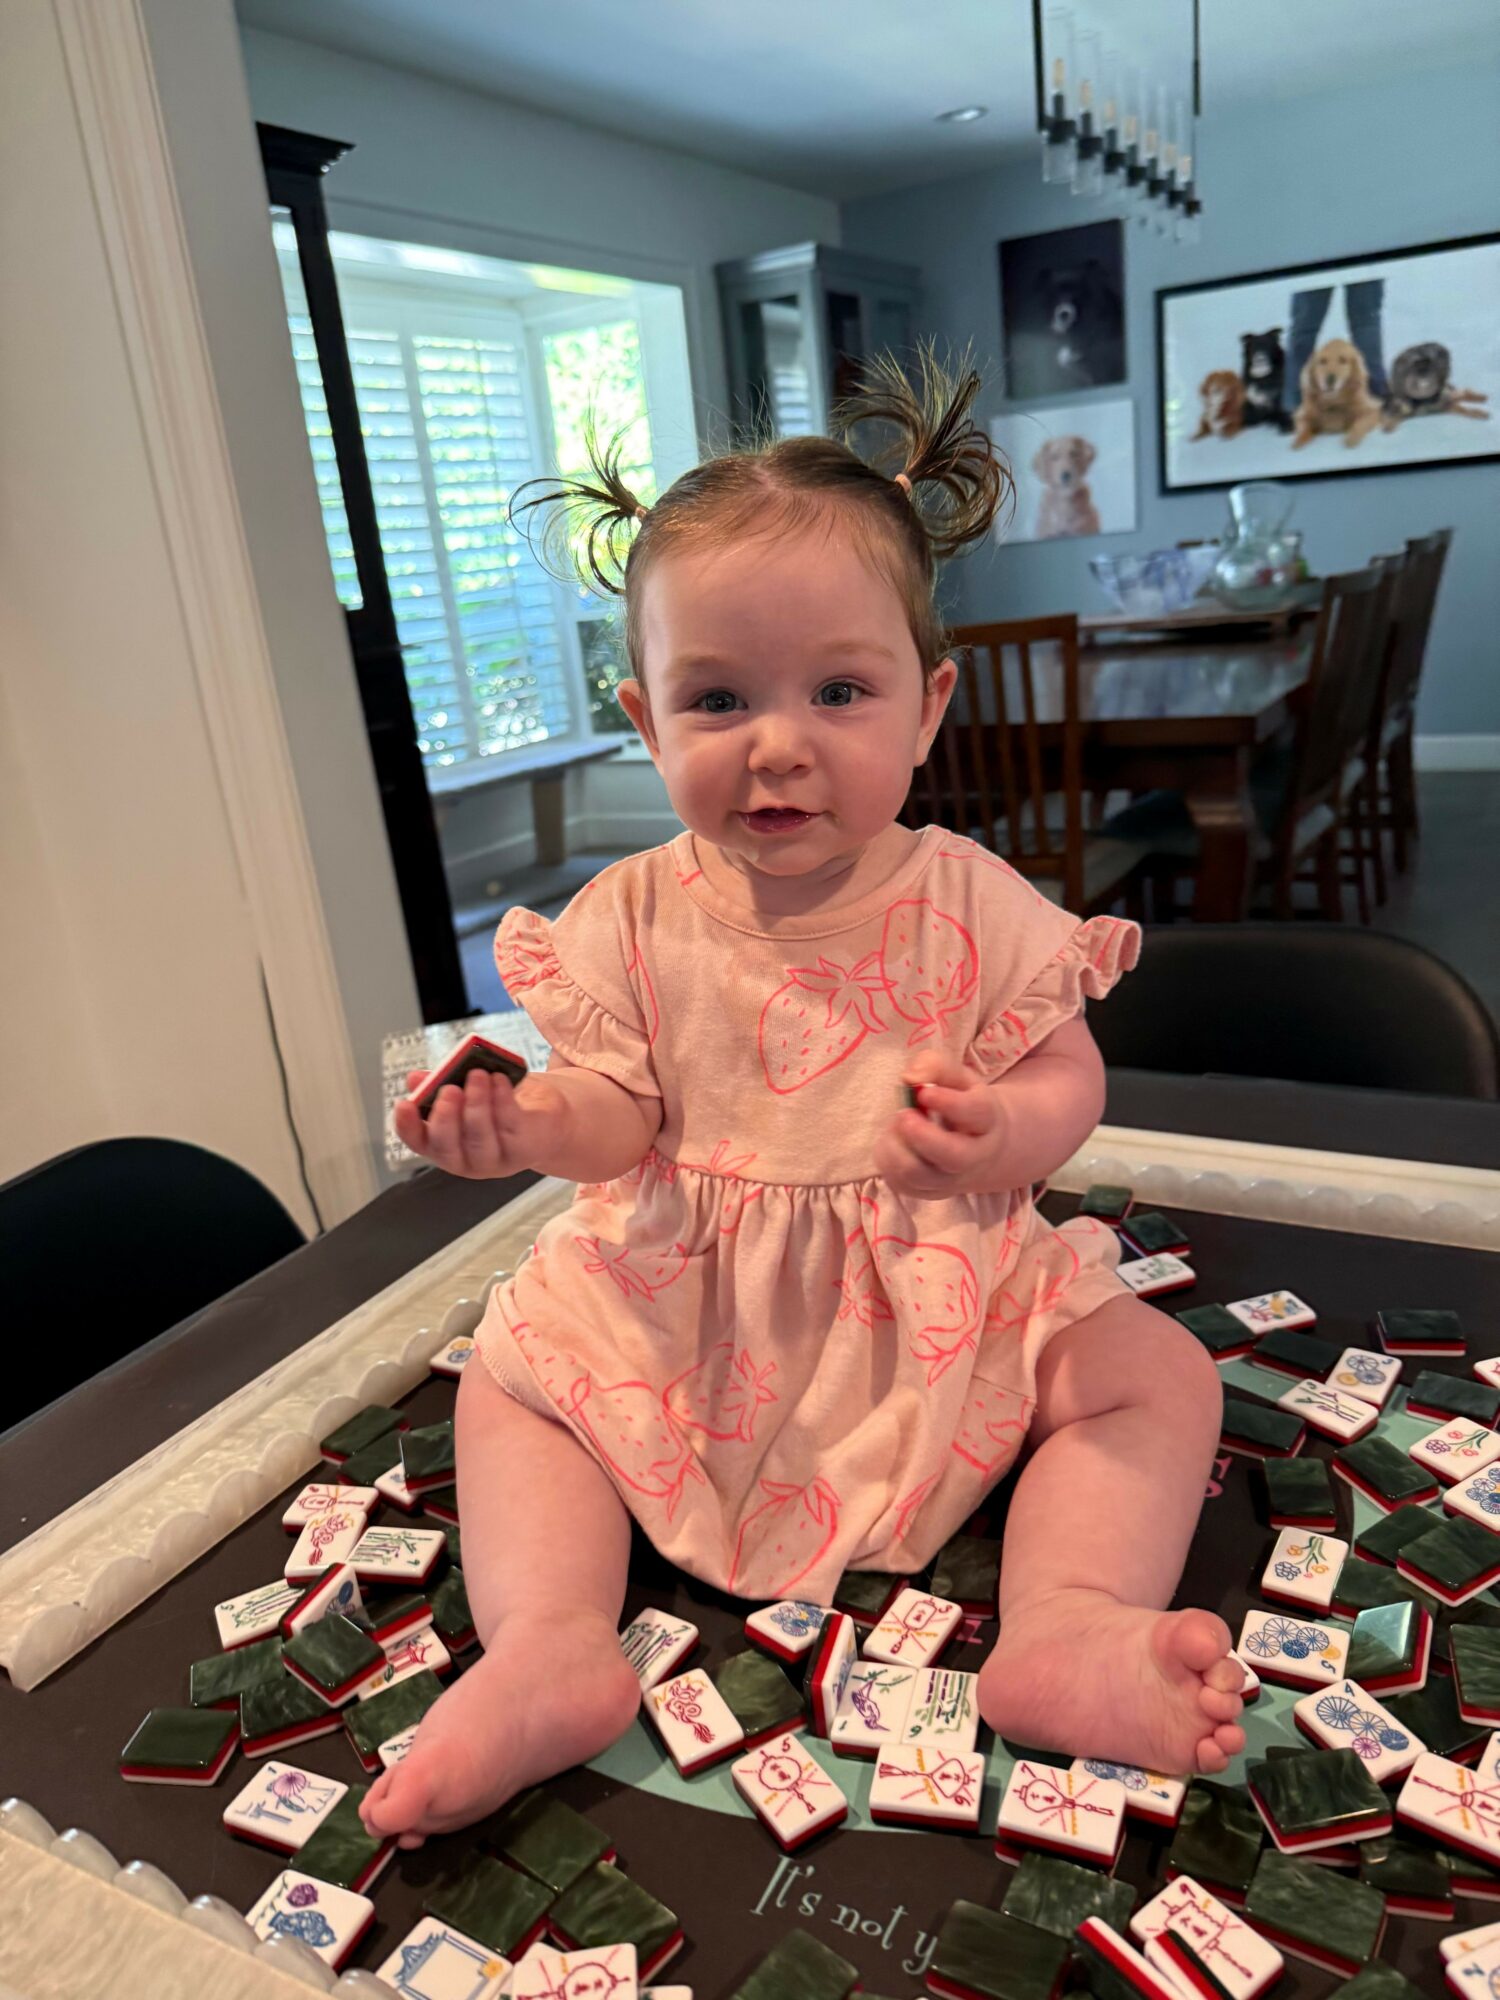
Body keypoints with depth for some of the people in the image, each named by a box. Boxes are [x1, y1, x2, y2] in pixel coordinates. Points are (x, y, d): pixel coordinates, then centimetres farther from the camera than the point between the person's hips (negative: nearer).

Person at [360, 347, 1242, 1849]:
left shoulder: (964, 899, -11)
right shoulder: (636, 915, -8)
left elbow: (1068, 1075, -7)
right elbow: (626, 1114, -6)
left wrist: (1003, 1135, -31)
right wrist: (531, 1123, -29)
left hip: (939, 1283, -1)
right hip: (692, 1297, 2)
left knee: (1158, 1374, -13)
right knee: (510, 1373, -4)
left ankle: (1064, 1632, -16)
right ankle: (549, 1655, -9)